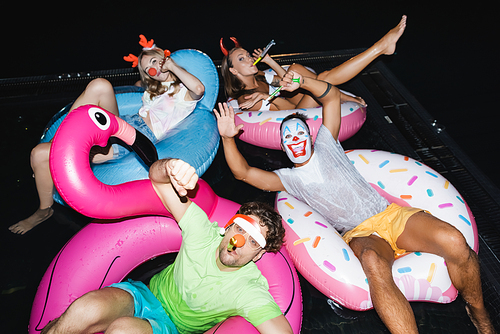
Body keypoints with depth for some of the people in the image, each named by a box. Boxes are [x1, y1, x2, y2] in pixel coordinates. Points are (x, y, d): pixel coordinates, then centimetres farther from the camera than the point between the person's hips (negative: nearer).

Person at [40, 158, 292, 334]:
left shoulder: (250, 292, -23)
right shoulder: (203, 232, -17)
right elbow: (156, 175, -18)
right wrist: (171, 168, -42)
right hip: (149, 292, 2)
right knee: (87, 310, -32)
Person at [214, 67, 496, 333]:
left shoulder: (325, 146, 19)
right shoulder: (290, 179, 15)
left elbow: (332, 95, 17)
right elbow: (243, 172, 4)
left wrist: (302, 81, 1)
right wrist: (228, 137, -10)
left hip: (391, 214, 3)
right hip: (360, 235, -2)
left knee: (454, 241, -25)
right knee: (374, 264, -41)